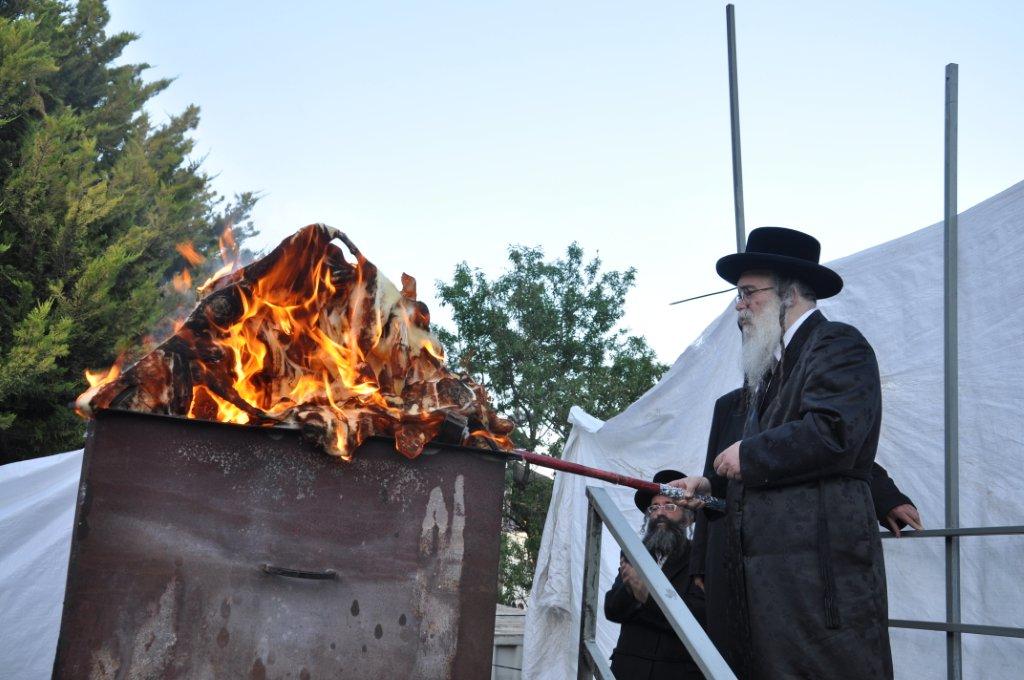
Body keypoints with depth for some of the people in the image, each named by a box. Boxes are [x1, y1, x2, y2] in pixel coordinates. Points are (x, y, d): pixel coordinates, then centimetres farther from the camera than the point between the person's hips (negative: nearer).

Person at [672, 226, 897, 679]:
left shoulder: (838, 345, -5)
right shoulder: (767, 367, 24)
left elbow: (833, 434, -22)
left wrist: (748, 455, -10)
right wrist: (713, 484, 16)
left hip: (820, 572, -9)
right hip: (766, 580, 9)